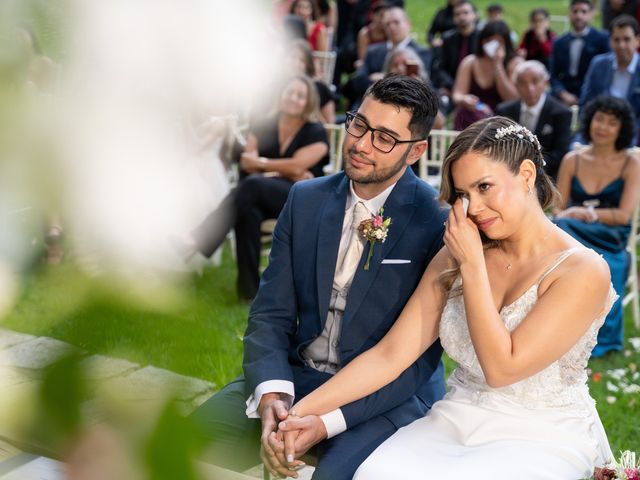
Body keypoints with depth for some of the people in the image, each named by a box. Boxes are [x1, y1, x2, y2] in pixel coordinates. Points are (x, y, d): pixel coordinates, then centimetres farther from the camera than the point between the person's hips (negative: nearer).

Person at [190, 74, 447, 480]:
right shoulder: (305, 199, 2)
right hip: (296, 376, 4)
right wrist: (272, 395, -18)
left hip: (389, 395, -3)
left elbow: (420, 352, -13)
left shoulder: (438, 222, -13)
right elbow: (271, 313, 1)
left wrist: (328, 420, -23)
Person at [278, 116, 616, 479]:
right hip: (456, 420, 4)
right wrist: (306, 408, -12)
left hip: (543, 438, -3)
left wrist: (473, 265, -15)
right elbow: (391, 353, -1)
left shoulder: (584, 271, -11)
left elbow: (501, 368, -16)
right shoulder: (453, 258, 5)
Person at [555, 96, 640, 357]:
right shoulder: (572, 160, 12)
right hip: (572, 235, 2)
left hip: (609, 242, -2)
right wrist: (565, 219, -15)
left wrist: (587, 214, -18)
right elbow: (559, 209, 9)